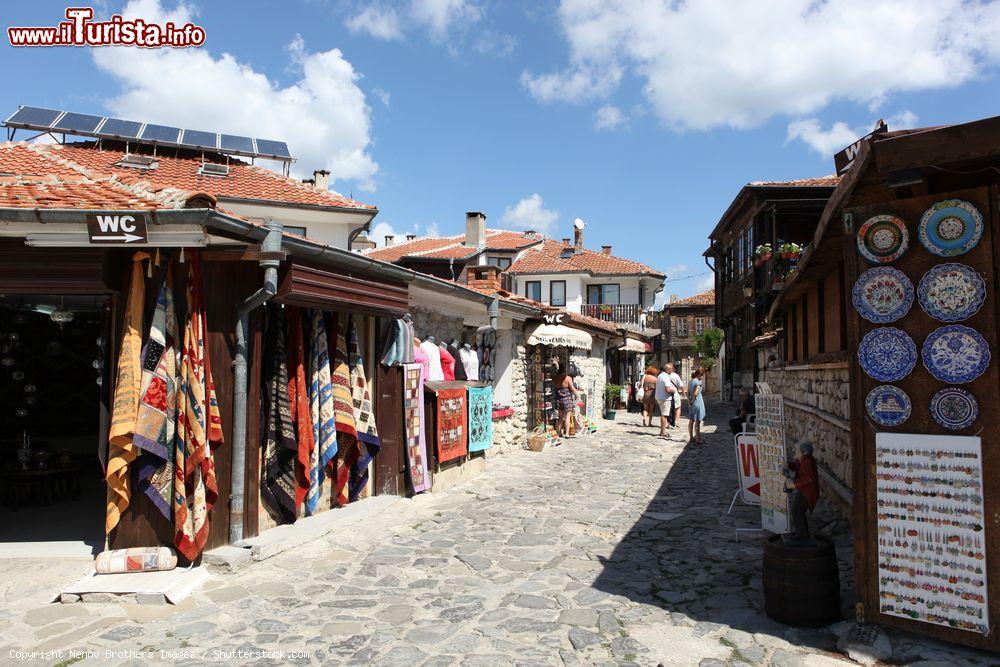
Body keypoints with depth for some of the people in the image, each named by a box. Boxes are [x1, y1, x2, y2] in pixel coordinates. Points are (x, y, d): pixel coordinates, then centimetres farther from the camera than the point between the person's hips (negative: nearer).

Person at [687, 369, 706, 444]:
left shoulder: (690, 382, 10)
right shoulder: (698, 382, -13)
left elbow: (688, 393, 9)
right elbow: (695, 393, -20)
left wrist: (689, 401, 6)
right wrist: (692, 400, -8)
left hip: (692, 403, 8)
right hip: (698, 402, -8)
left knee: (691, 420, 12)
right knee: (697, 421, -4)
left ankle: (691, 437, 18)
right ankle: (698, 439, -1)